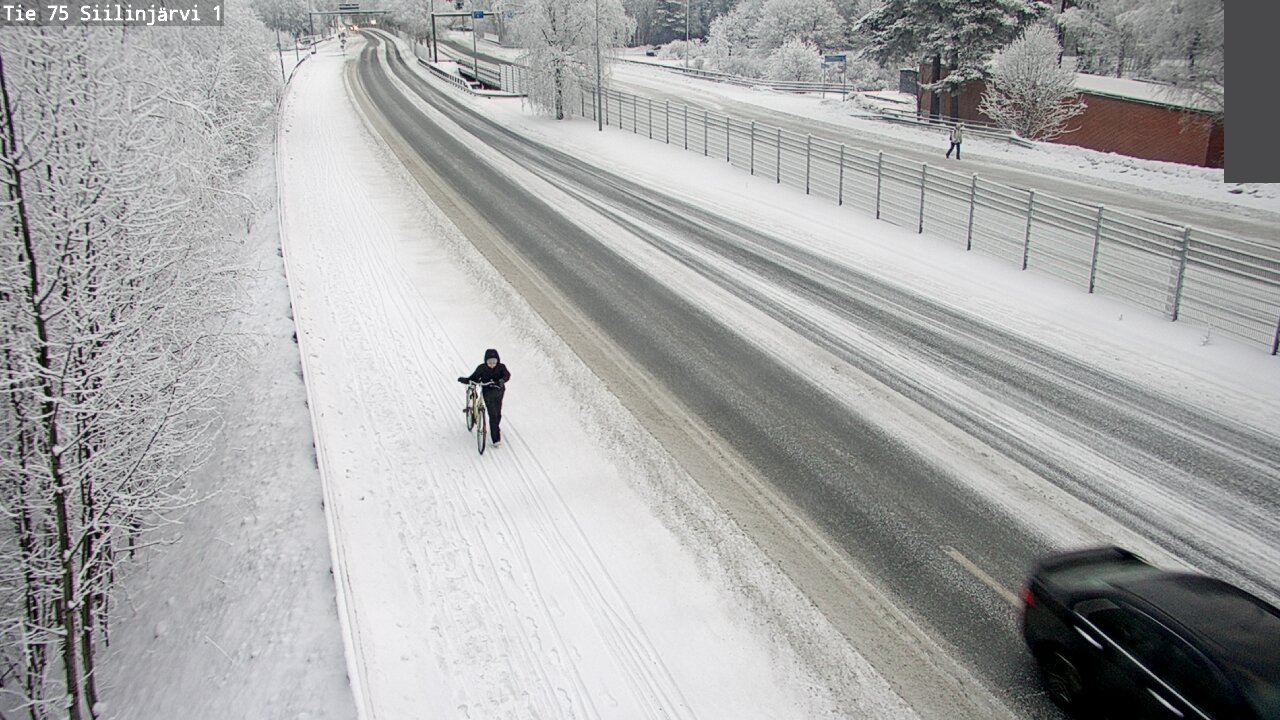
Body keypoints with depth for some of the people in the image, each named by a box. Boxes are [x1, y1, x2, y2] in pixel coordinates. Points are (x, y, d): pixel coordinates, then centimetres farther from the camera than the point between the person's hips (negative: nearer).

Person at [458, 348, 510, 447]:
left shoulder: (501, 367, -10)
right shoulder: (482, 368, -12)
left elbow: (507, 374, -25)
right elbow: (473, 378, -10)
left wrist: (502, 380, -46)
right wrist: (464, 380, -29)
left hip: (499, 392, 3)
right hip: (488, 393, -3)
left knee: (498, 413, 17)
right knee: (493, 415, -10)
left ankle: (495, 429, 48)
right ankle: (496, 439, -10)